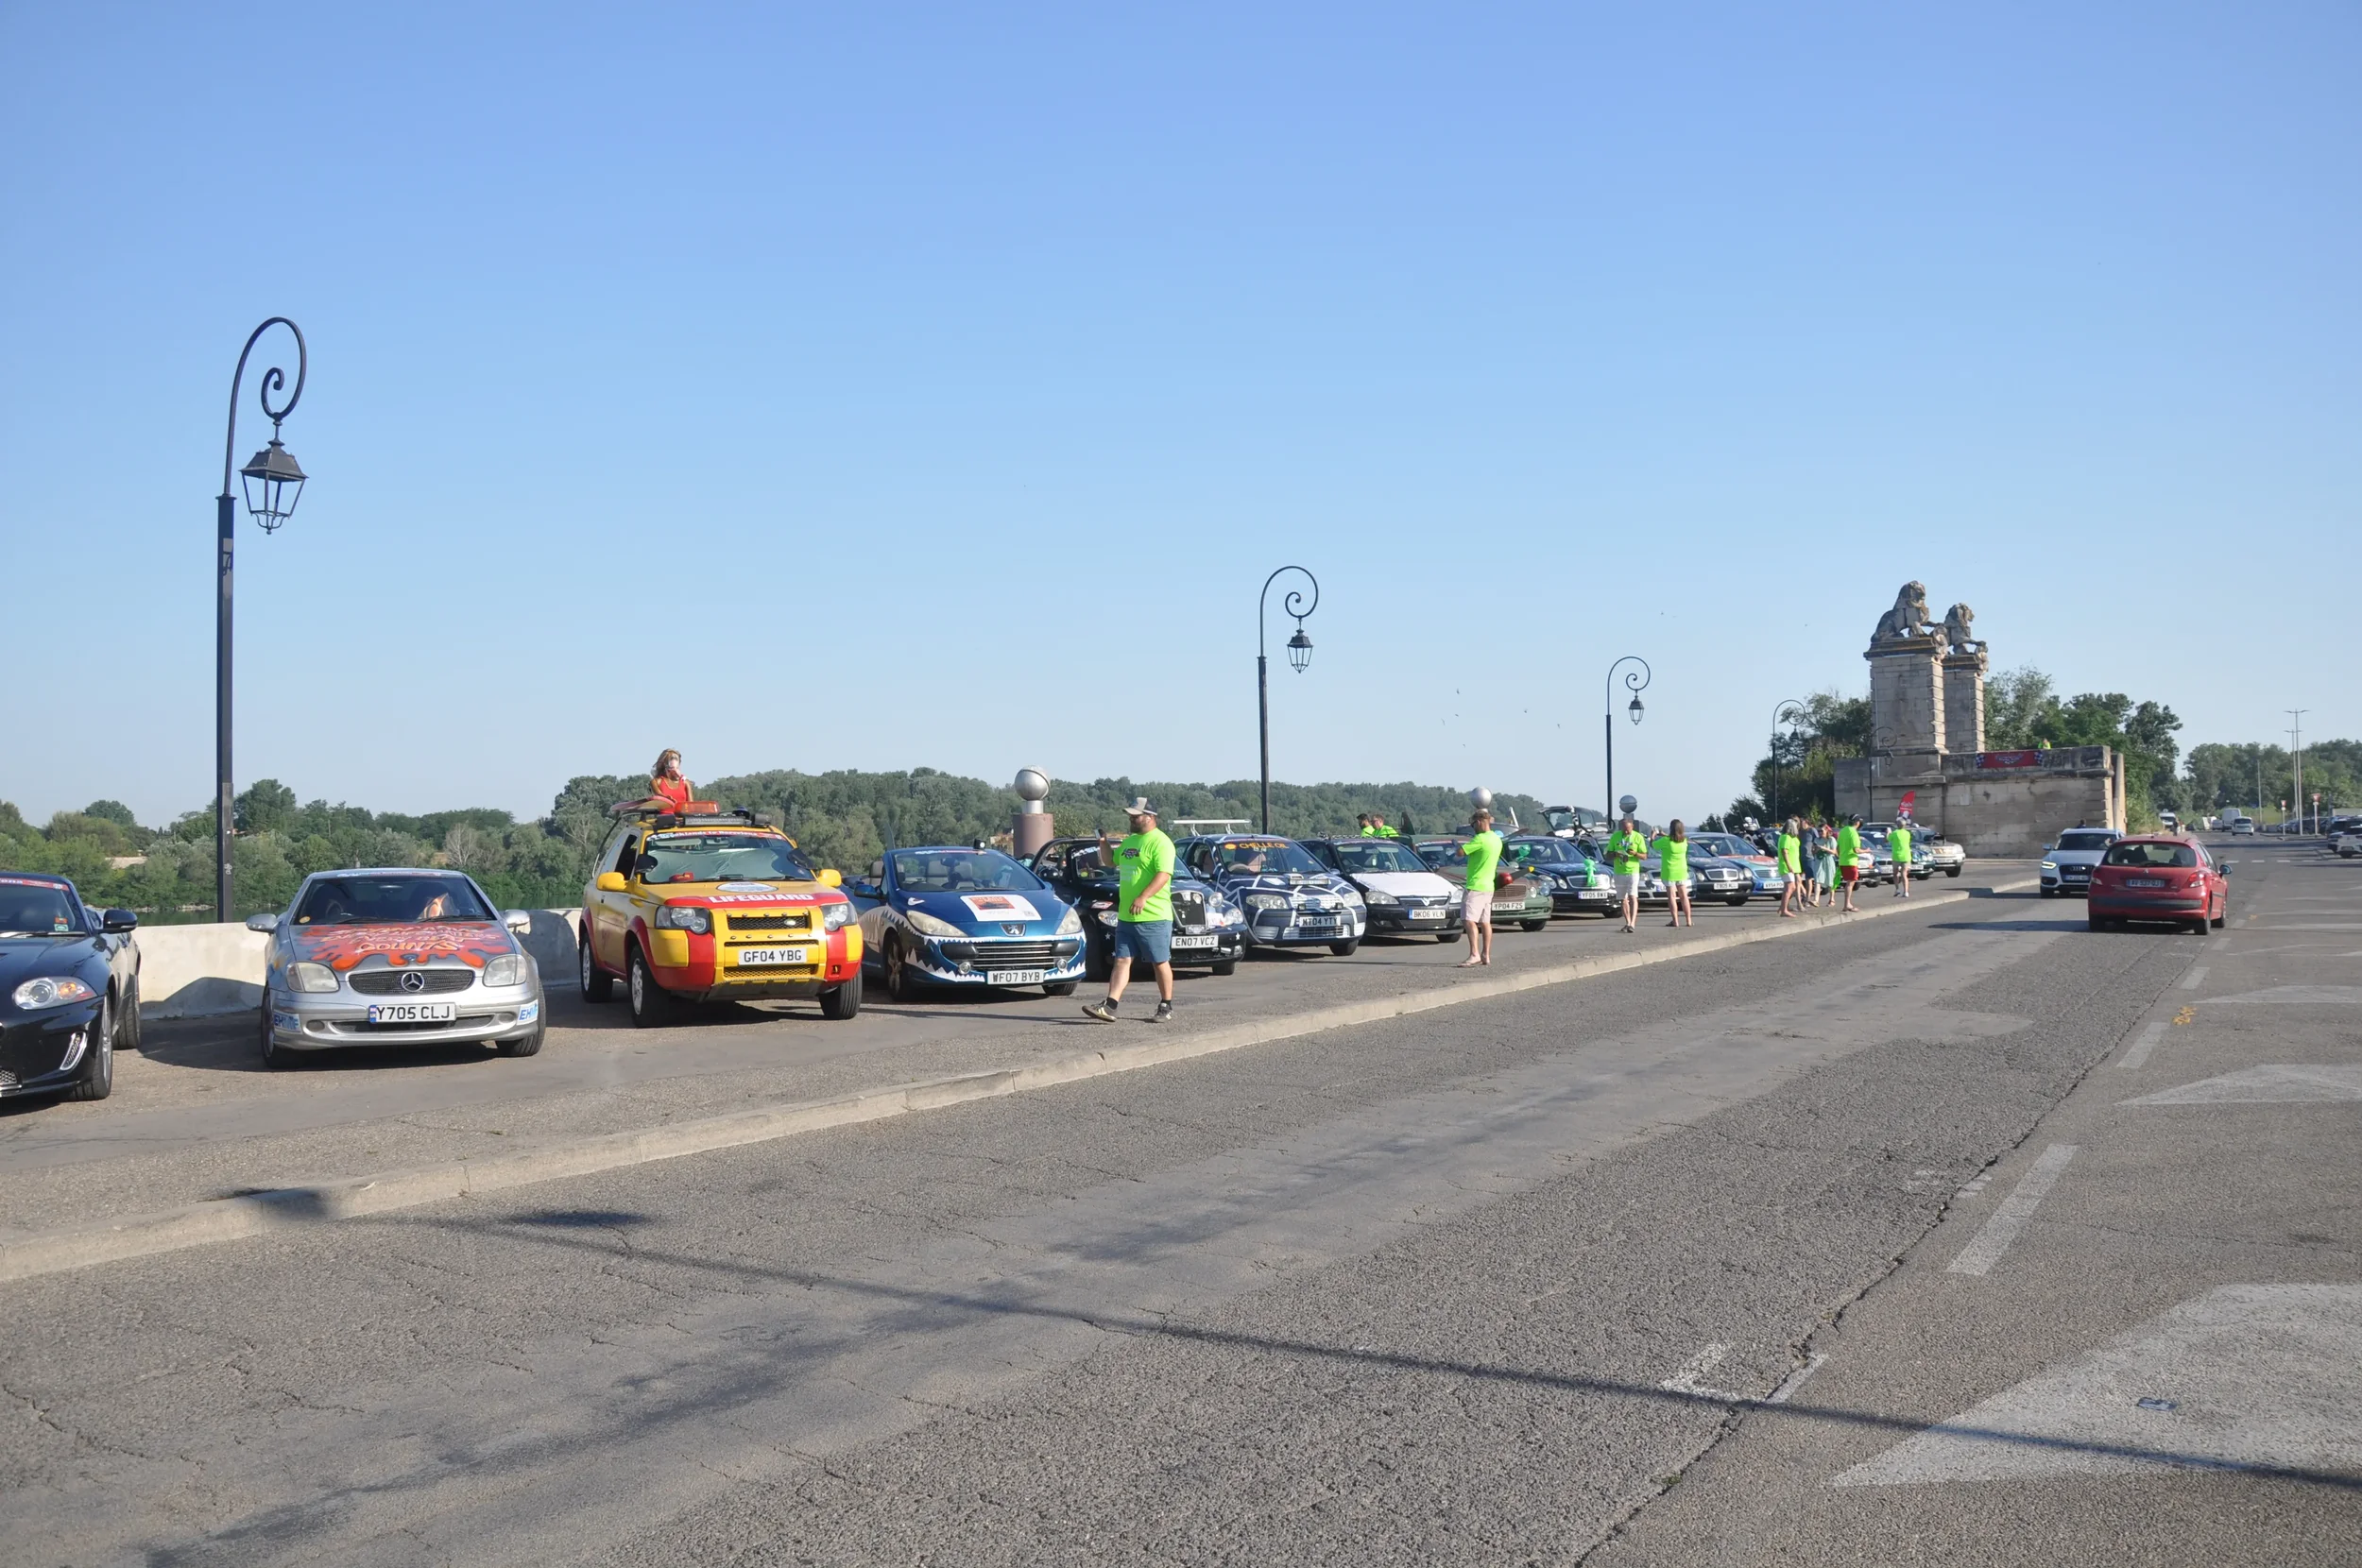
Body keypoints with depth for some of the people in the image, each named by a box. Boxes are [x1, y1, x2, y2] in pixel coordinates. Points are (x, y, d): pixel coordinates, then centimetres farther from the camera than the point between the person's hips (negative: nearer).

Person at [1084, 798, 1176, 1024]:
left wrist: (1143, 897, -32)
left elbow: (1163, 874, -22)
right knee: (1122, 961, 3)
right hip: (1126, 916, 8)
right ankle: (1109, 1006, -2)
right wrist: (1103, 843, 11)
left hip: (1153, 917, -8)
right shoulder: (1129, 841, 17)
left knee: (1160, 962, 3)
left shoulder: (1160, 843, -12)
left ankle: (1166, 1008, 13)